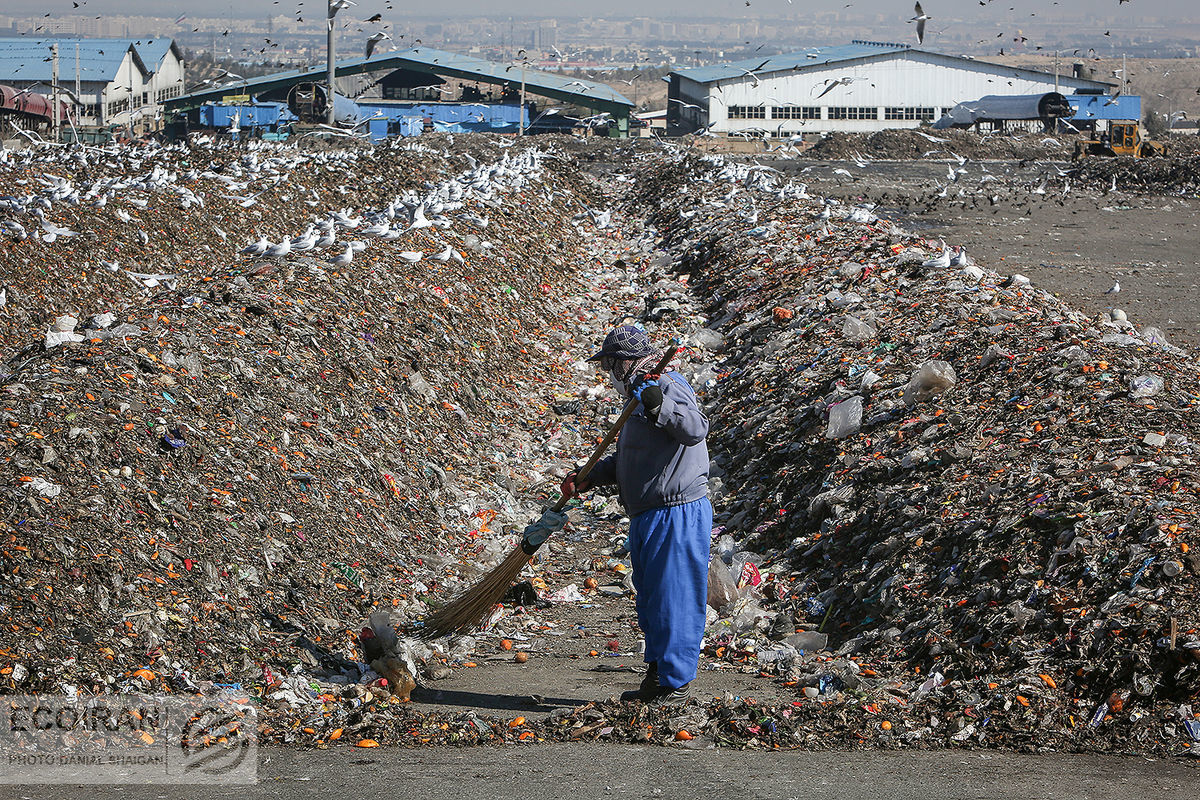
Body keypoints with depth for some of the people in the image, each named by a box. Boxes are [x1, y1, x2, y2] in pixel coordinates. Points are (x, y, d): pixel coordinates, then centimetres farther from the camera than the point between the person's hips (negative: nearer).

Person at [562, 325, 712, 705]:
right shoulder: (641, 394, 20)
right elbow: (625, 462, 27)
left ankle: (677, 682, 1)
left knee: (674, 599, -5)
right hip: (647, 518, 11)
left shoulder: (667, 387, -12)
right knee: (650, 600, 17)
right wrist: (589, 478, 15)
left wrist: (660, 407, -43)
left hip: (677, 514, -11)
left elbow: (696, 429, -30)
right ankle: (657, 678, 26)